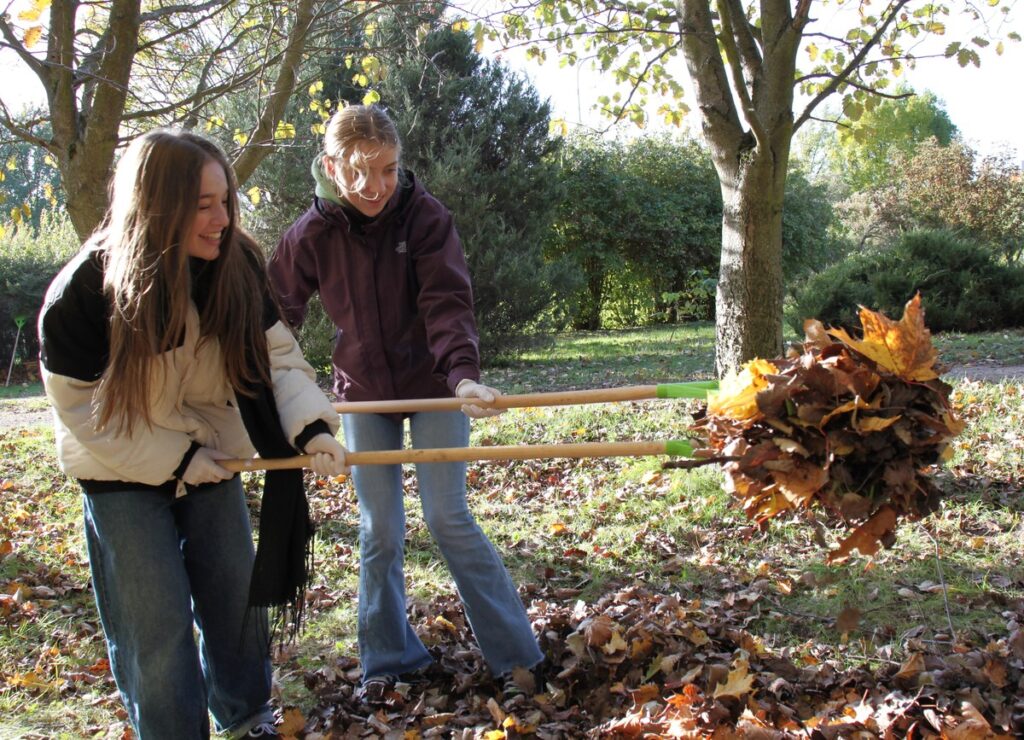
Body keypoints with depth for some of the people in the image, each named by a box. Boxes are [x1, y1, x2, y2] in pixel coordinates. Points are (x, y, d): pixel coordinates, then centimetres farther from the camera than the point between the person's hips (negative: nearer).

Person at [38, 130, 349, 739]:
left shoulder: (237, 265, -16)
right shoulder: (82, 292, -24)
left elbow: (277, 356, -12)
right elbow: (81, 406, -17)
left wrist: (311, 426, -29)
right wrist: (175, 461, -18)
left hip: (210, 460, 4)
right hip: (123, 474, -4)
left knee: (237, 596, 15)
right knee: (156, 624, 0)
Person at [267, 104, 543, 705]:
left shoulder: (426, 216, -15)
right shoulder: (313, 234, -7)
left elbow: (447, 302, -25)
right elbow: (277, 312, 0)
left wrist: (463, 373, -40)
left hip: (432, 386, -3)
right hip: (363, 391, 3)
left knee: (449, 518, -3)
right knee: (379, 533, 8)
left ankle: (516, 653, 11)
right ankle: (388, 660, 24)